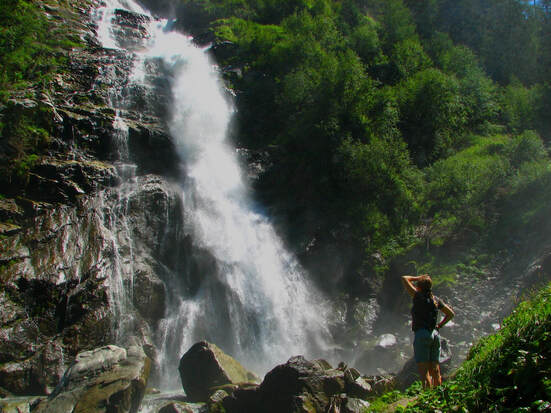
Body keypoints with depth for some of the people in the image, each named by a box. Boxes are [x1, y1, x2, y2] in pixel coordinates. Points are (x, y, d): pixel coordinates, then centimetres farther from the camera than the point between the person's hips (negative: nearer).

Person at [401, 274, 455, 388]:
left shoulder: (419, 297, -7)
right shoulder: (436, 300, 11)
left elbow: (404, 279, -3)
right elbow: (451, 314, 19)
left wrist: (418, 278, 8)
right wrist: (439, 325, 17)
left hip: (422, 334, -7)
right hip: (435, 334, 7)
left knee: (424, 371, -6)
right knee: (435, 370, 10)